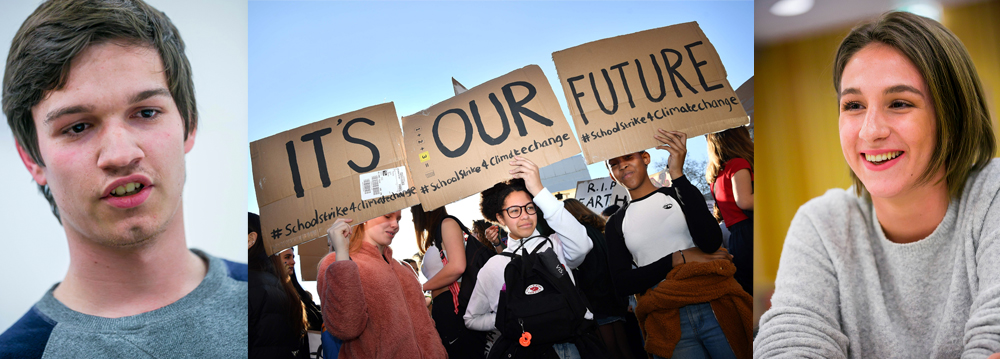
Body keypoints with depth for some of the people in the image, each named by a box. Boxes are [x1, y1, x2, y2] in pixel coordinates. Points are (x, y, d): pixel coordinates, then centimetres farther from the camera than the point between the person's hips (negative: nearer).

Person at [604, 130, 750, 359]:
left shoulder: (681, 194, 10)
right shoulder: (616, 223, 13)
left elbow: (711, 243, -10)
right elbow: (621, 284, 2)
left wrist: (677, 174, -12)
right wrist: (677, 259, -9)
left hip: (715, 306, 0)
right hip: (666, 323, 0)